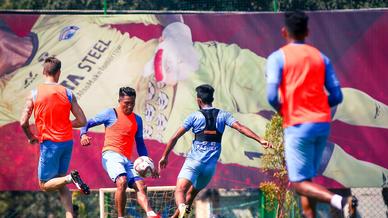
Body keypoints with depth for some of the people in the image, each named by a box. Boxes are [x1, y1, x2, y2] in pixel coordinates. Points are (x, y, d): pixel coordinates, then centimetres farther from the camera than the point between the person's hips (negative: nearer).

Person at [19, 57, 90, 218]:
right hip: (67, 141, 4)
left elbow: (23, 122, -8)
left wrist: (30, 137, 12)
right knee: (59, 182, 16)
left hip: (49, 143, -4)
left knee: (45, 185, 5)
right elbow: (82, 121, 0)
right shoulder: (67, 93, 1)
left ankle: (70, 178, -22)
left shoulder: (35, 94, -6)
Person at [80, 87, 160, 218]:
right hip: (111, 154, -6)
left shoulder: (137, 120, 20)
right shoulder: (111, 114, 5)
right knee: (122, 182, -30)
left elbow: (140, 143, 27)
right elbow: (88, 123, 5)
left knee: (141, 186, -13)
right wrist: (83, 134, -17)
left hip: (127, 159, 6)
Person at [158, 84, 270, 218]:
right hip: (211, 165, 4)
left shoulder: (194, 116, 3)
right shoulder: (223, 115, 9)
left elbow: (175, 137, 3)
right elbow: (240, 128, -4)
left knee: (180, 190, -18)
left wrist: (165, 156, 13)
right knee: (192, 193, 22)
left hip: (194, 161, -4)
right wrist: (260, 140, -8)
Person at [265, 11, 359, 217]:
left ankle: (338, 200, -31)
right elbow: (336, 96, 7)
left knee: (299, 183, -5)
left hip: (297, 125, -5)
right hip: (322, 123, 5)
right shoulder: (321, 57, 11)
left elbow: (272, 96, -14)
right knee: (306, 179, 18)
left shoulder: (277, 57, -3)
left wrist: (281, 110, 8)